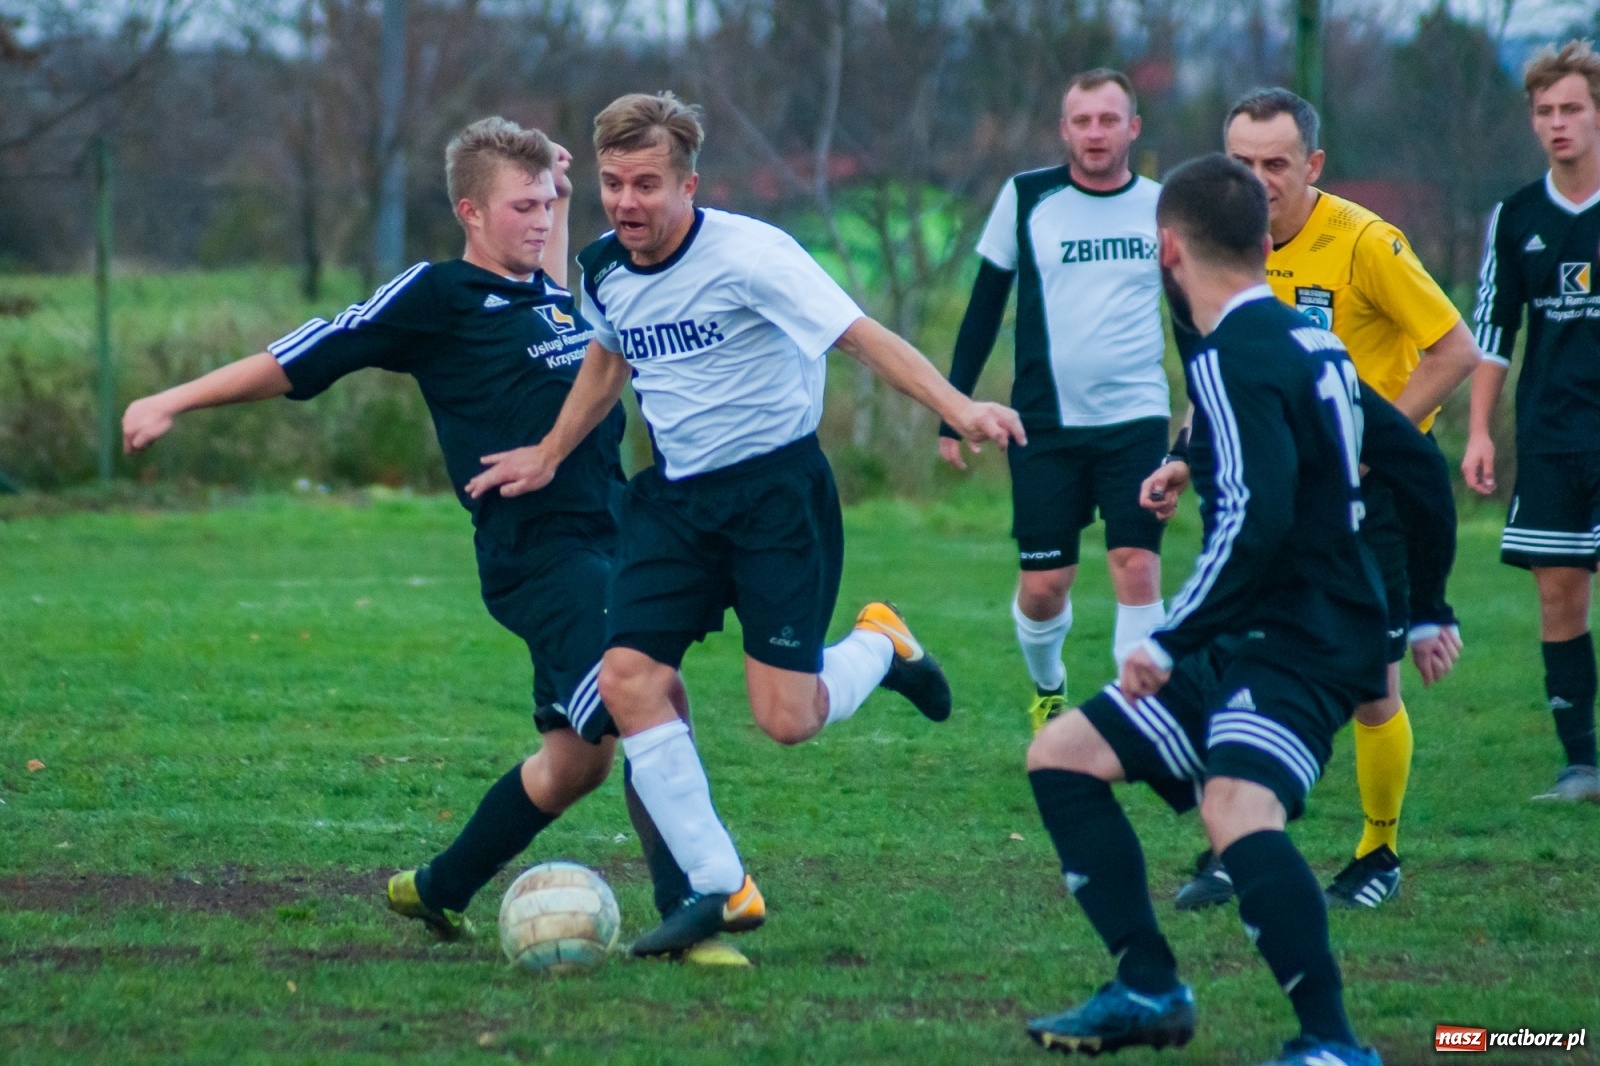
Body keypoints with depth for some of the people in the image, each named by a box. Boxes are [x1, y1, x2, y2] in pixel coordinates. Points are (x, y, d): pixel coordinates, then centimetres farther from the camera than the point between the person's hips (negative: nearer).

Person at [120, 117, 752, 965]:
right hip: (537, 551, -9)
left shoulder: (549, 292, 16)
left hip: (605, 540, 9)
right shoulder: (439, 295, -5)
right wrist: (174, 403, 2)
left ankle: (438, 889, 29)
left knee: (577, 756, 13)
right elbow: (304, 358, 0)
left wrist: (561, 196, 29)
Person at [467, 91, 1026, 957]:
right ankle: (716, 887, -3)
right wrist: (548, 457, 28)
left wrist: (959, 410, -36)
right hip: (676, 495, 6)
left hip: (776, 487, -6)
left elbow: (863, 338, -23)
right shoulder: (604, 271, 2)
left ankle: (879, 645, 23)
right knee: (627, 678, -12)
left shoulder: (745, 253, -18)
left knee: (784, 719, -12)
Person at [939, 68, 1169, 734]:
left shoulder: (1163, 207, 2)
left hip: (1136, 420, 0)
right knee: (1043, 587, 1)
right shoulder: (1025, 199, -1)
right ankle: (1048, 691, 30)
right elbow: (984, 306, 7)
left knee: (1137, 571, -13)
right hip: (1045, 424, 0)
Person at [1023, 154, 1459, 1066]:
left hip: (1302, 644, -10)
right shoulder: (1311, 343, 14)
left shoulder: (1231, 359, -15)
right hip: (1249, 646, 10)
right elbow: (1423, 468, 20)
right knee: (1061, 756, 11)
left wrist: (1170, 641, -22)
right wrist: (1429, 609, 29)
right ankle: (1151, 990, 7)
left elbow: (1255, 520, -27)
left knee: (1236, 810, -33)